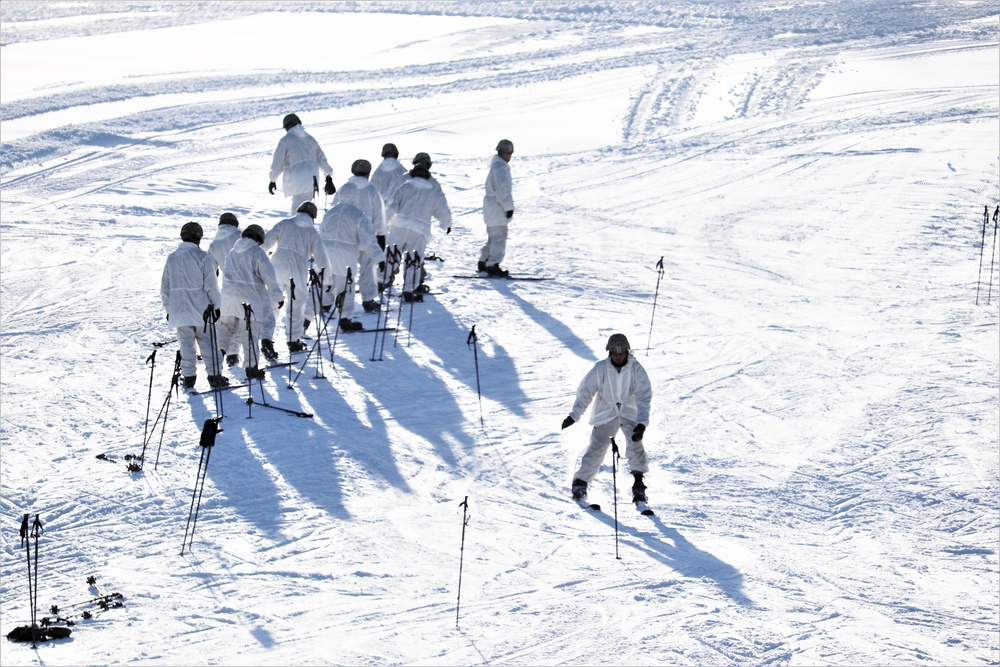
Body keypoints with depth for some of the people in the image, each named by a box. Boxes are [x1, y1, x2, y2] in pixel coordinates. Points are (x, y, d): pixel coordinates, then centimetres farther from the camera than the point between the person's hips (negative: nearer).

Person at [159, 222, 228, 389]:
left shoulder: (171, 258, 3)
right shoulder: (202, 257, -10)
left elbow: (165, 288, 8)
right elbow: (211, 285, -11)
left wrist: (168, 309, 17)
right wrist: (216, 305, -1)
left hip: (179, 310, 3)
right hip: (201, 310, -3)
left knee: (186, 344, 9)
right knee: (207, 342, 6)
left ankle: (188, 377, 11)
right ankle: (214, 376, 7)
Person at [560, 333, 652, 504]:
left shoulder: (636, 369, -14)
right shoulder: (601, 368, -14)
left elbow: (644, 397, -16)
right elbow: (586, 391, -7)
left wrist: (642, 423, -27)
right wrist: (574, 415, -15)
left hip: (629, 413, 0)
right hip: (606, 412, 0)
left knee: (635, 444, -20)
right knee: (597, 447, -8)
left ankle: (639, 483, -6)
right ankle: (580, 483, 5)